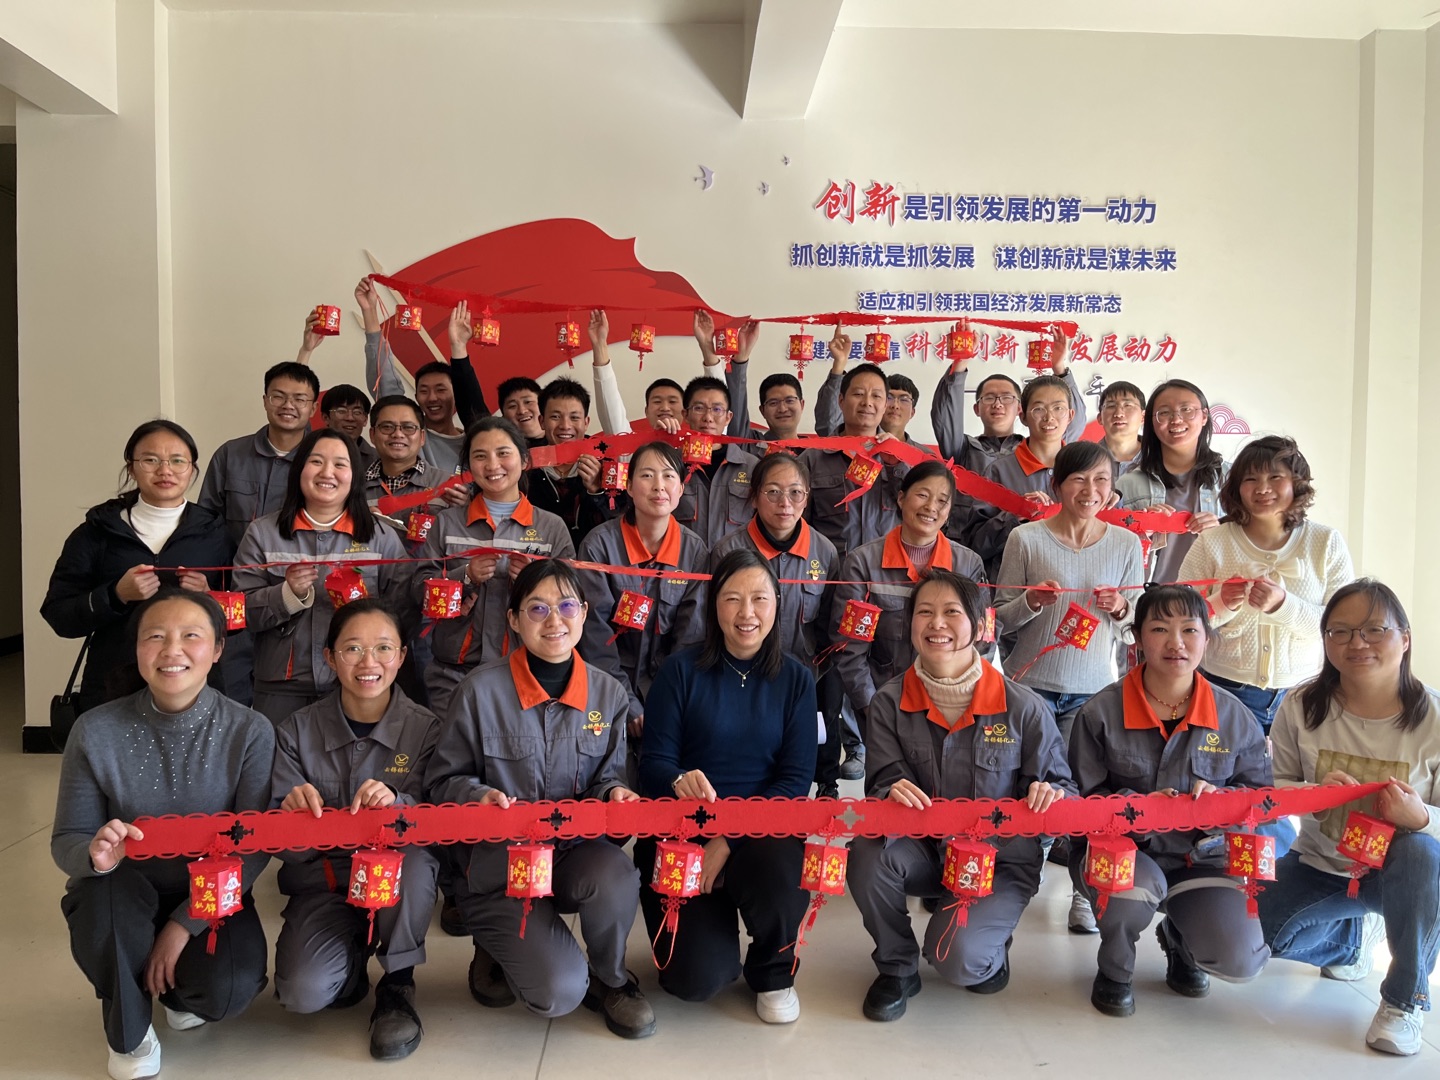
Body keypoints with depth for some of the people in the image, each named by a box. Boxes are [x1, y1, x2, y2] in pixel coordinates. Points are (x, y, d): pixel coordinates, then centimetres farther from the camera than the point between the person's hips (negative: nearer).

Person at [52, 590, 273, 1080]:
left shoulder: (251, 732, -15)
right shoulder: (96, 732, -14)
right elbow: (67, 839, -8)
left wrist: (185, 923, -22)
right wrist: (95, 853, -33)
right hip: (126, 897, 1)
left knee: (230, 988, -28)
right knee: (108, 884, -34)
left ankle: (177, 986, 15)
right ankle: (127, 1031, -4)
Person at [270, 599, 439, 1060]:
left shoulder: (425, 729, -6)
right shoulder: (296, 732, -4)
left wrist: (396, 804, -32)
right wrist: (292, 812, -29)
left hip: (399, 879, 0)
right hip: (322, 881, 0)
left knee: (411, 856, -35)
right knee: (303, 993, -25)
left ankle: (397, 985, -8)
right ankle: (353, 955, 13)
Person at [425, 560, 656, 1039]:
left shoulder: (609, 693, 1)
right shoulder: (481, 690, -10)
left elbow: (607, 778, 10)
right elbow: (445, 780, -1)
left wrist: (612, 793, -14)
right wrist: (478, 797, -22)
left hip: (577, 850, 3)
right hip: (499, 862, -2)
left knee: (616, 878, -35)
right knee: (560, 993, -20)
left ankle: (610, 980, 0)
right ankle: (503, 947, 18)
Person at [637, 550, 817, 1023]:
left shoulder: (796, 679, 2)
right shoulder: (682, 670, -2)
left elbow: (796, 780, -4)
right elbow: (654, 762, -4)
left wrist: (730, 840, -16)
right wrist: (679, 781, -29)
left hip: (762, 828, 1)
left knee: (783, 881, -33)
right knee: (697, 980, -16)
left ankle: (773, 971, 4)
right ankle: (708, 924, 23)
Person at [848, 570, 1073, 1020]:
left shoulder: (1022, 707, -12)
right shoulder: (891, 703, -7)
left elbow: (1059, 785, -3)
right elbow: (881, 783, -8)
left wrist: (1051, 795, -27)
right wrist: (893, 793, -33)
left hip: (1001, 857, -2)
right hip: (924, 850, 3)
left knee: (957, 959, -25)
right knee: (867, 855, -29)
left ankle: (989, 949, 16)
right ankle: (896, 968, 0)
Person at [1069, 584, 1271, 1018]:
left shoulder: (1235, 716, 0)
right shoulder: (1100, 713, -9)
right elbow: (1080, 798, -7)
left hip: (1200, 856, 3)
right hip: (1117, 849, -2)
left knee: (1239, 962, -19)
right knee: (1135, 888, -38)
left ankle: (1178, 938, 23)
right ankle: (1114, 971, 1)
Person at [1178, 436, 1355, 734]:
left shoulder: (1328, 542, 1)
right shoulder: (1212, 542, -3)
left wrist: (1283, 605, -22)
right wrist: (1222, 605, -23)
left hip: (1305, 695, 1)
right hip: (1228, 691, -1)